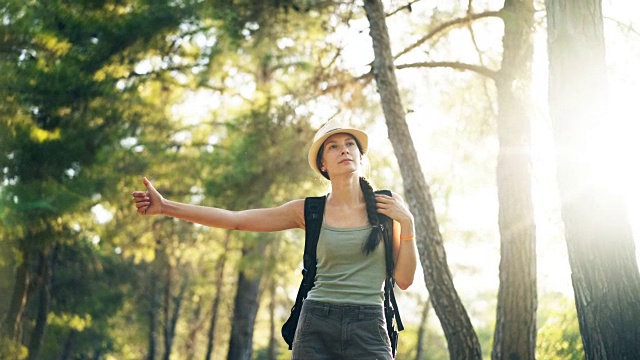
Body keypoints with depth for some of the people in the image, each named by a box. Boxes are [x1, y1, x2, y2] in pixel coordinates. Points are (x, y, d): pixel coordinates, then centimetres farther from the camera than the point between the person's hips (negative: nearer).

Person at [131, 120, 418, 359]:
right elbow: (234, 219, 3)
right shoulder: (309, 211, 5)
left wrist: (407, 224, -8)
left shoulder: (389, 205, 4)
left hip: (369, 331, -1)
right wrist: (165, 206, -3)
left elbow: (404, 280, 4)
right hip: (316, 328, 1)